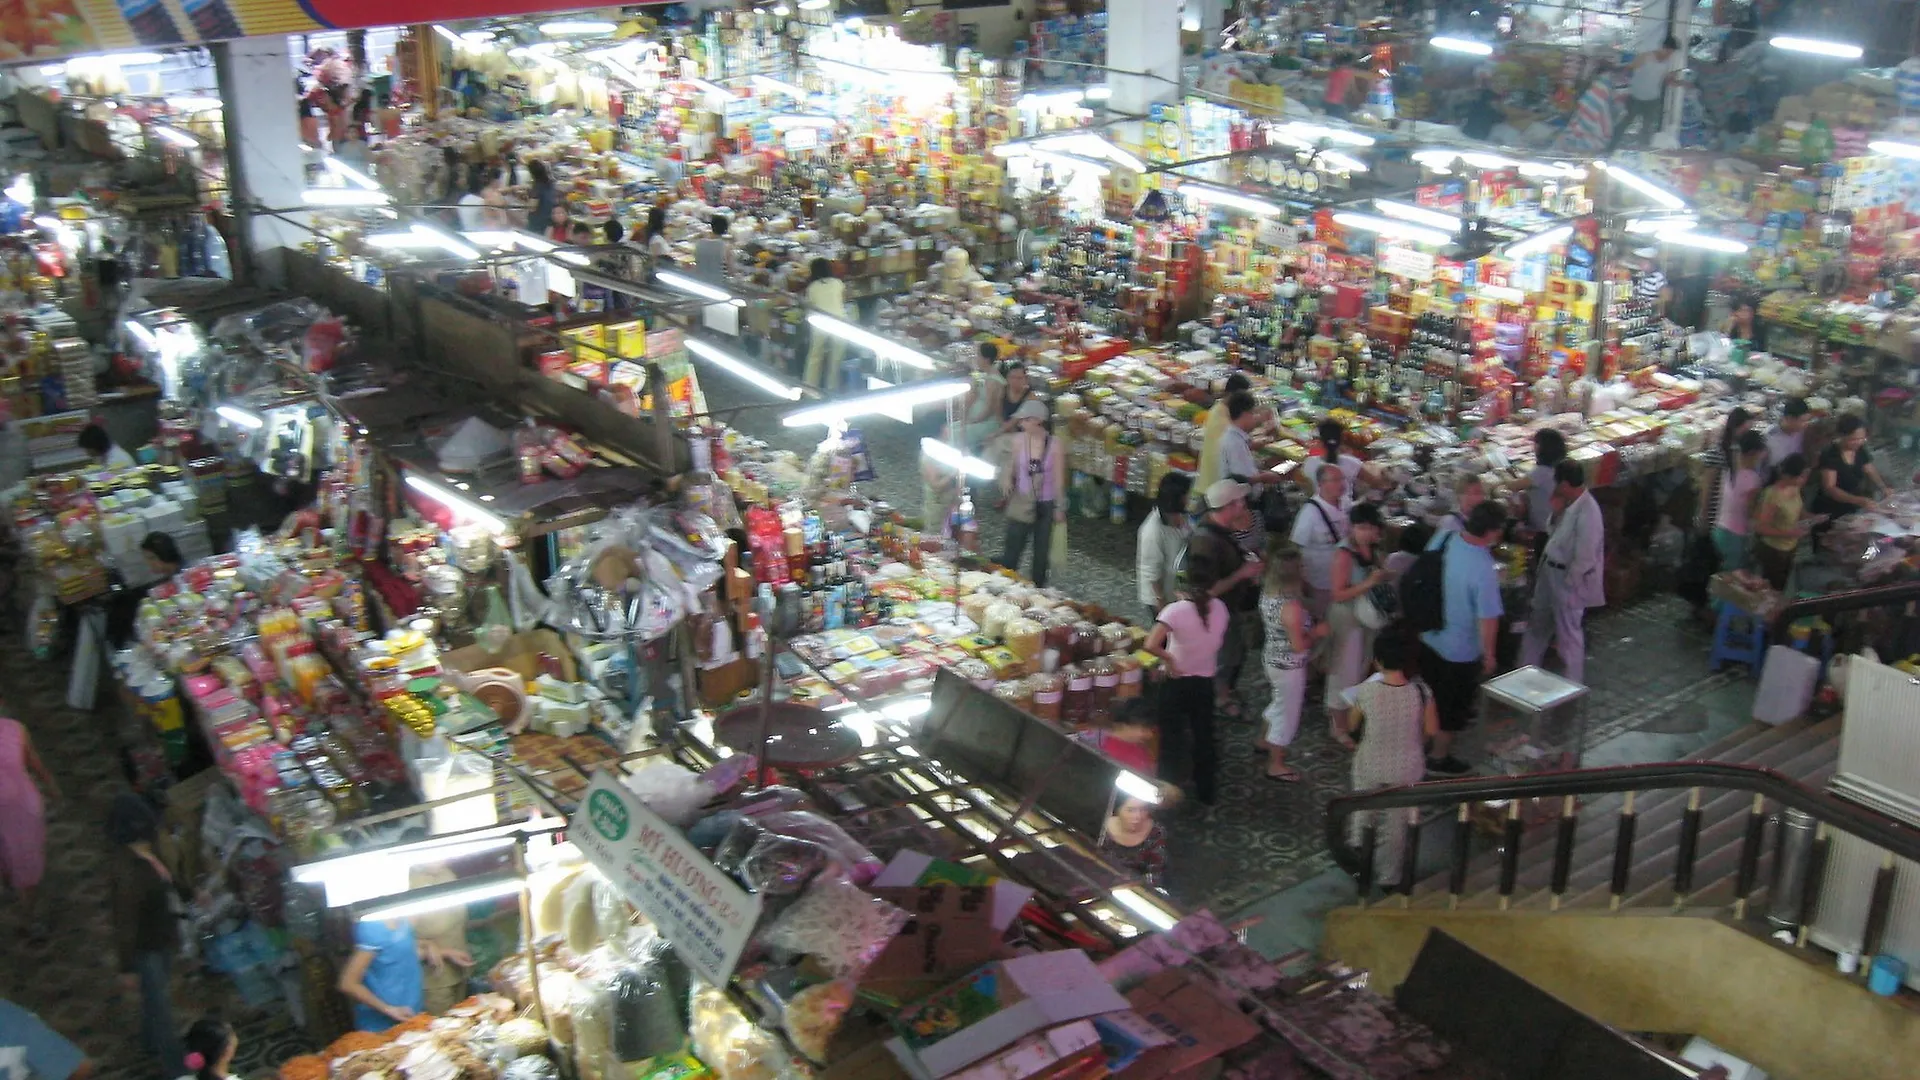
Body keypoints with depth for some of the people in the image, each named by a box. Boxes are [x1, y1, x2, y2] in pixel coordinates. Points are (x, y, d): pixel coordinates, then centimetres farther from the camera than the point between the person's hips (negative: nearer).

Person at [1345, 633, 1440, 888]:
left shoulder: (1365, 692, -23)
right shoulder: (1422, 692, -20)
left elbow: (1351, 728, -7)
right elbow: (1432, 732, -7)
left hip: (1370, 767, 0)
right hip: (1407, 769, 0)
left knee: (1363, 815, 26)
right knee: (1397, 823, 21)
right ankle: (1389, 876, 36)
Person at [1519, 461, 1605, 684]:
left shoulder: (1587, 514, -29)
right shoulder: (1570, 504, -1)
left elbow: (1584, 559, -25)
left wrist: (1567, 583, -16)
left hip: (1567, 579, -9)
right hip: (1550, 572, 9)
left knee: (1569, 636, 8)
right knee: (1537, 624, 22)